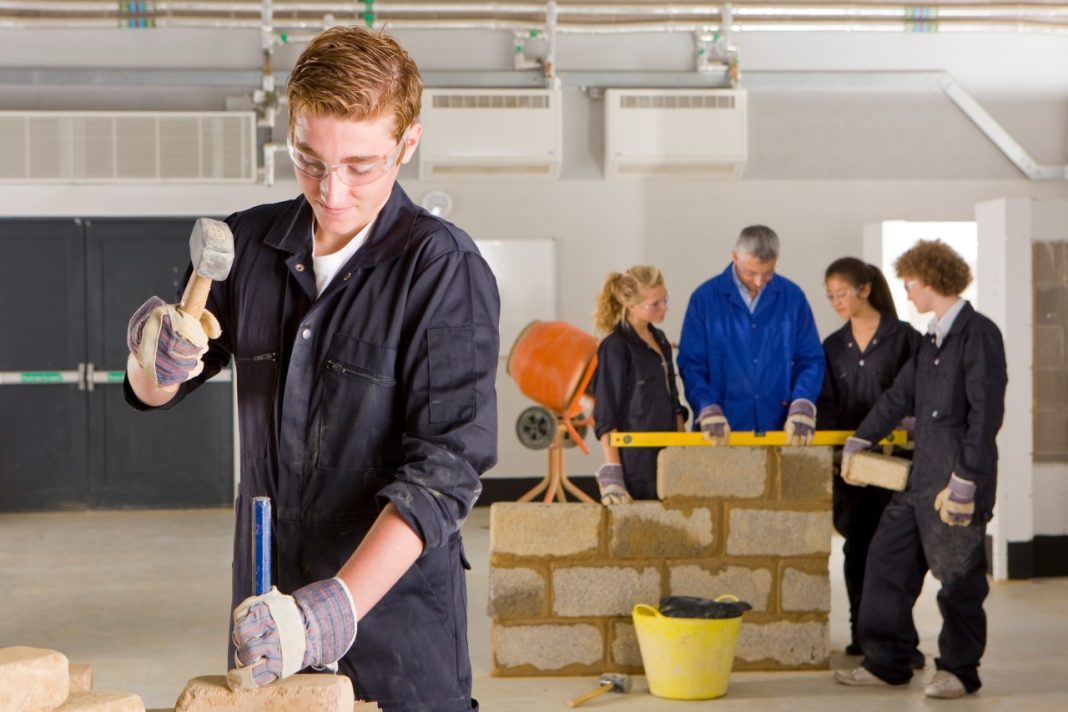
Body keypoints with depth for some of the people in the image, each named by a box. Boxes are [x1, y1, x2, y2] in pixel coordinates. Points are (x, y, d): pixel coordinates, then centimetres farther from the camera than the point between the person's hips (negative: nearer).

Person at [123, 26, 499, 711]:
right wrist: (156, 358, -12)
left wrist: (337, 607, -29)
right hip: (266, 603, 4)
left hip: (398, 618, -4)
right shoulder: (249, 243, 2)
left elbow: (446, 468, -19)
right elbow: (151, 395, 12)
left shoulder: (444, 268, -12)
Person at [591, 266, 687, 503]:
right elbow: (606, 417, -12)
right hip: (635, 464, -7)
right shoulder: (615, 348, -11)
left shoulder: (660, 340, 12)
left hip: (667, 459, 7)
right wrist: (611, 474, -16)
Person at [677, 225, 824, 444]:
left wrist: (802, 406, -10)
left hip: (779, 430, 2)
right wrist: (708, 409, -16)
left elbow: (810, 359, 6)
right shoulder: (705, 298, -1)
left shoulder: (792, 297, 4)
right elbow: (691, 363, -2)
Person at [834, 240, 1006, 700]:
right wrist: (859, 440, 28)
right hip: (921, 477, 9)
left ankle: (960, 670, 18)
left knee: (958, 577, 2)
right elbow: (900, 396, 23)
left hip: (958, 483, -9)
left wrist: (965, 480, -19)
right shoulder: (932, 340, 14)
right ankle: (886, 662, 19)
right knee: (887, 560, 10)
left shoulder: (979, 334, -13)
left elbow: (986, 413, -17)